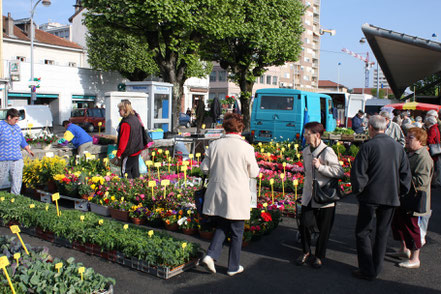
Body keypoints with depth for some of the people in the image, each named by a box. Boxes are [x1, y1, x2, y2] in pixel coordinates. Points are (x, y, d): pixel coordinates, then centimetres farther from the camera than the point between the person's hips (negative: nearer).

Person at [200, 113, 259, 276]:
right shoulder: (246, 147, -11)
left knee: (221, 227, 21)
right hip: (237, 196, -3)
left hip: (217, 194, 3)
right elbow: (254, 173, -3)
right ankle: (233, 267, 22)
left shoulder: (215, 145, -2)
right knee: (236, 233, 11)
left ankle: (211, 255, 4)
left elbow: (204, 168, 4)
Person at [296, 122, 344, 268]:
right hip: (309, 196, 5)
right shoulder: (306, 151, 7)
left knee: (324, 229, 7)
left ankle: (319, 256, 25)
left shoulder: (327, 152, -14)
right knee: (304, 224, 1)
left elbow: (340, 172, -16)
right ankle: (306, 252, 24)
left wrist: (320, 167, -22)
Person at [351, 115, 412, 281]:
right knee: (382, 232, 15)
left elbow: (357, 173, -13)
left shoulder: (368, 146, -12)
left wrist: (358, 191, 0)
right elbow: (406, 174, 9)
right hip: (391, 197, 5)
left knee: (363, 232, 7)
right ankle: (376, 268, 24)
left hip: (371, 197, -5)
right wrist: (400, 192, 16)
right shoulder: (398, 147, 5)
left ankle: (368, 271, 8)